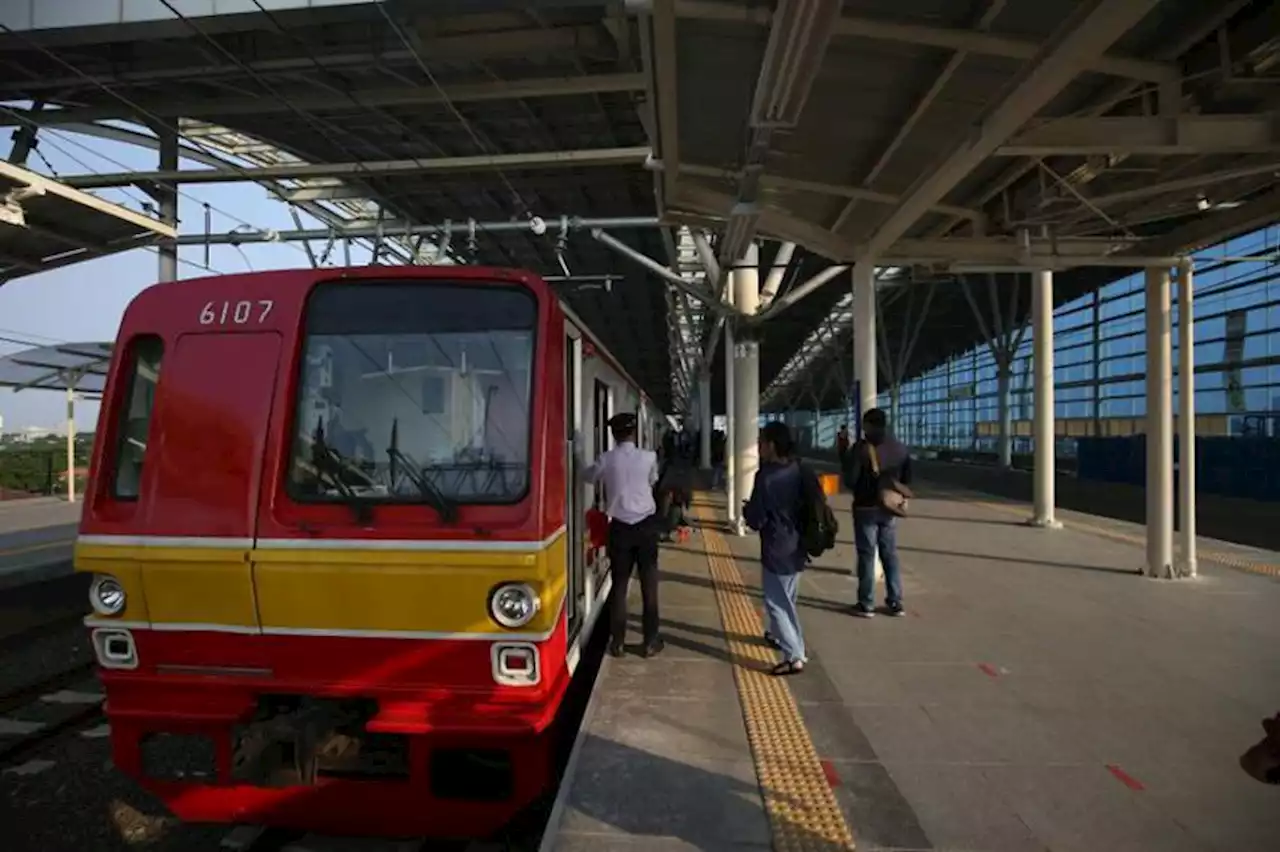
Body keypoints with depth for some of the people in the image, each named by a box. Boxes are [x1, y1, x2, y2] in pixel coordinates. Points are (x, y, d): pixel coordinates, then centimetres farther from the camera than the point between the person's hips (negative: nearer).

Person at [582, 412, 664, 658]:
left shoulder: (606, 460, -5)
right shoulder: (648, 457, -6)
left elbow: (588, 477, 16)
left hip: (619, 527, 1)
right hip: (646, 525, -1)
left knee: (619, 584, 8)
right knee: (649, 584, 6)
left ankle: (617, 642, 13)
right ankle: (650, 641, 13)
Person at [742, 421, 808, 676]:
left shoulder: (766, 477, -21)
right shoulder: (801, 471, 1)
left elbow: (756, 520, -19)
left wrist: (746, 509, 1)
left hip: (777, 549, -8)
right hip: (797, 546, 8)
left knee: (777, 602, 1)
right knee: (786, 598, 25)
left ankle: (794, 656, -2)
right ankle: (780, 635, 44)